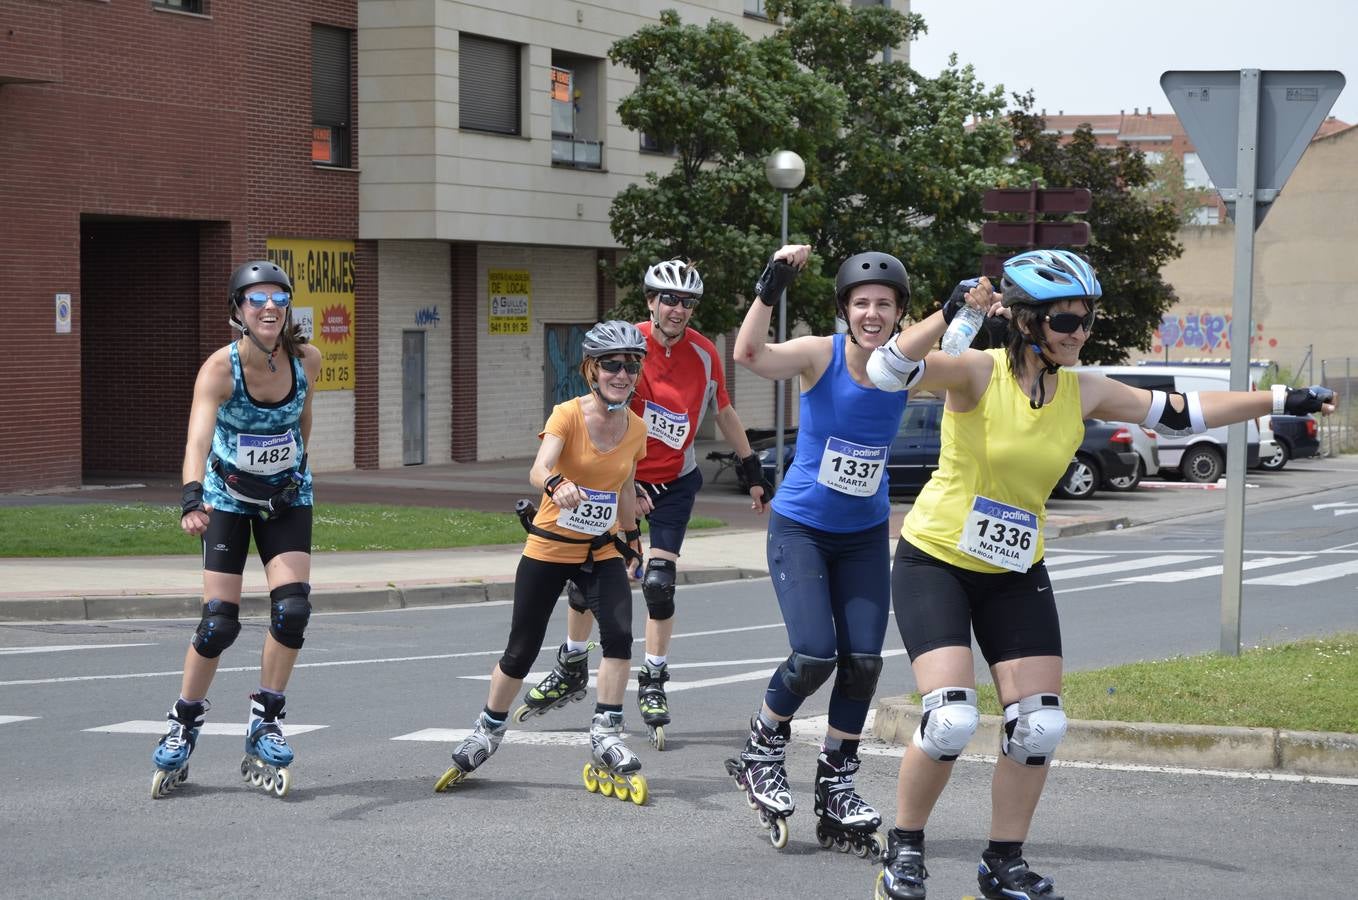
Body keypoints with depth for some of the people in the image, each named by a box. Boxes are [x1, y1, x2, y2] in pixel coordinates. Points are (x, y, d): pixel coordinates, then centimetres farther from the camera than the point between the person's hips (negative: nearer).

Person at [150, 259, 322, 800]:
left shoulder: (306, 360, -13)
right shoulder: (220, 369, -25)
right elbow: (197, 440, -40)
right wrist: (193, 500, -56)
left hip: (288, 497, 3)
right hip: (228, 497, -3)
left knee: (292, 607, -15)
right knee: (219, 622, -8)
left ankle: (265, 726, 1)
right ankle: (183, 727, 14)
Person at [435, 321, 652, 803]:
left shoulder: (635, 428, -1)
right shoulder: (568, 414, -17)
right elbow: (539, 468, -34)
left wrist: (632, 536, 21)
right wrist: (556, 485, -55)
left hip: (601, 551, 3)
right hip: (549, 548, -3)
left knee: (619, 634, -19)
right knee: (521, 651, 4)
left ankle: (606, 736, -7)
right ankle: (487, 731, 28)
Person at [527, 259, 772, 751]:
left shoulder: (703, 354, -10)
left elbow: (724, 413, 5)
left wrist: (753, 471, 9)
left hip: (675, 482, 0)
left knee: (659, 583, -11)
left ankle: (653, 686, 2)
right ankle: (571, 668, 27)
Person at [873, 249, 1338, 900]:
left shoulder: (1083, 392, -2)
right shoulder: (980, 373, -18)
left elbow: (1181, 413, 6)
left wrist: (1282, 401, 5)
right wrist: (949, 314, -44)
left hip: (1015, 572, 6)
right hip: (936, 561, -5)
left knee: (1040, 725, -2)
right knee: (951, 719, -19)